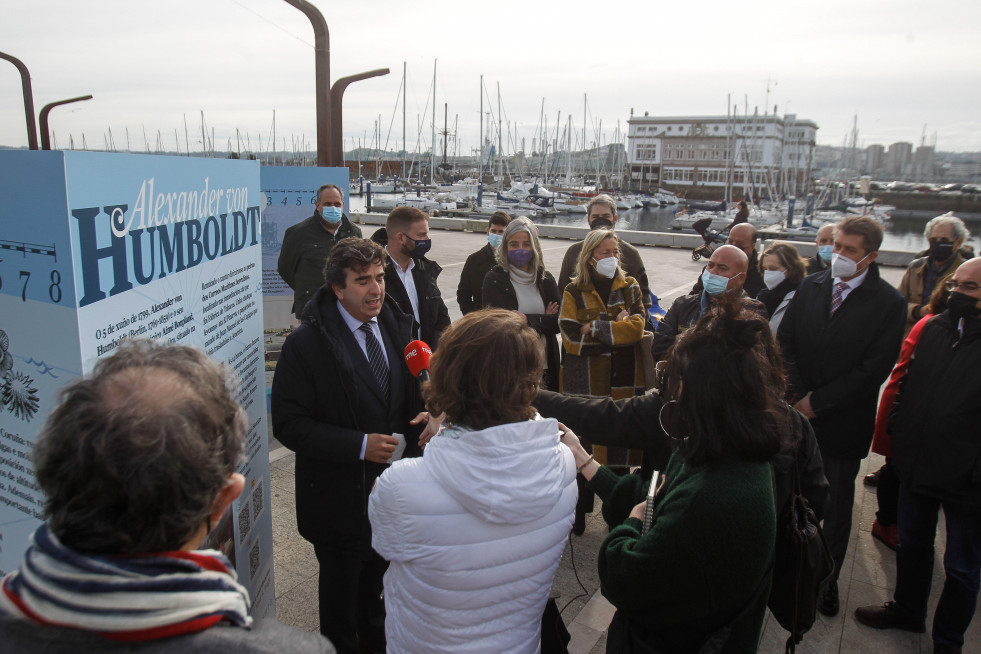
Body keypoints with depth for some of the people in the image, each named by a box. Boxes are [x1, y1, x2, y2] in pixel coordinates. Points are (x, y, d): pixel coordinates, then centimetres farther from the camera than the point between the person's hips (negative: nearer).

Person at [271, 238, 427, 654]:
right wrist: (359, 445, -27)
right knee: (341, 581, 16)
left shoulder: (397, 327, -2)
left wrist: (425, 416, -12)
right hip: (339, 492, -5)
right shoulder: (306, 343, -19)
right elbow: (288, 425, -19)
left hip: (391, 479, 5)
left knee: (377, 569, 27)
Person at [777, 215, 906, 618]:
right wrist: (798, 395, -8)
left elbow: (875, 368, -13)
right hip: (798, 415, 3)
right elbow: (785, 341, 4)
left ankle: (827, 580, 30)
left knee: (836, 507, 12)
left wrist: (819, 402, -13)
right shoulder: (810, 287, 3)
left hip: (843, 422, -3)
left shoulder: (888, 303, -9)